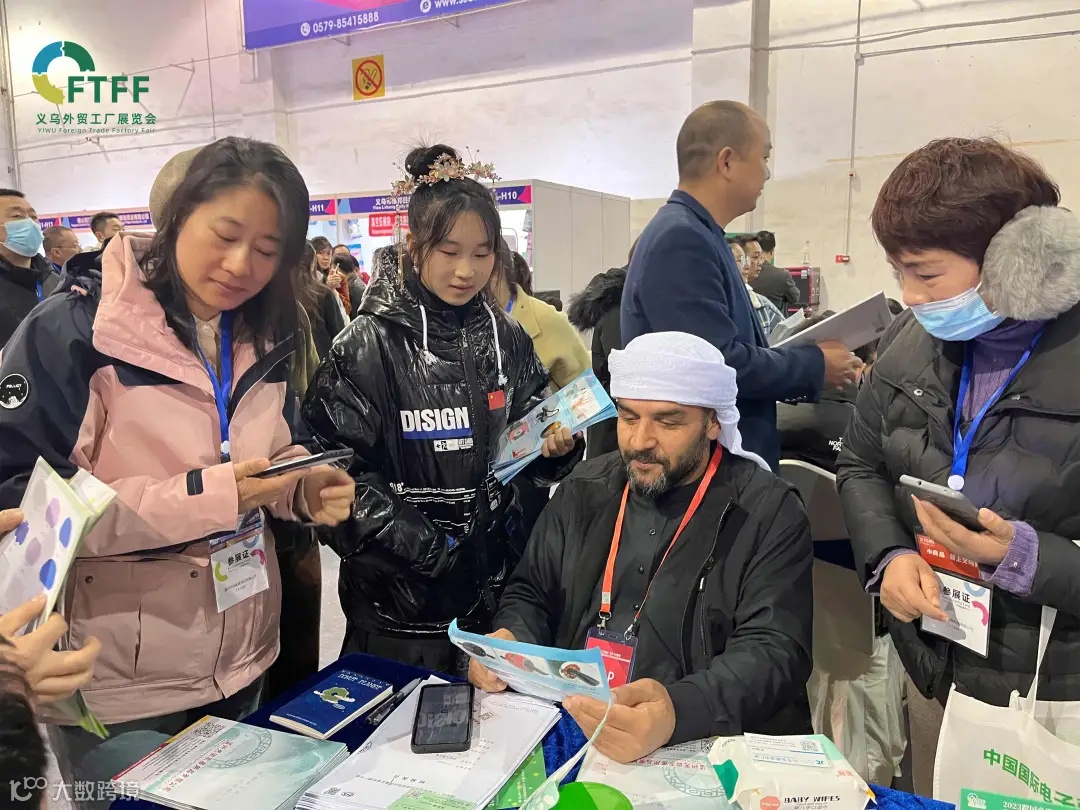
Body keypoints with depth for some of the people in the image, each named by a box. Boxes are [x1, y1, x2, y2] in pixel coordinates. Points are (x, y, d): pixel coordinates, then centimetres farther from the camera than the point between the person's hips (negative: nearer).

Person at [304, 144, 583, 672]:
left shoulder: (507, 341, 3)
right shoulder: (372, 343, -11)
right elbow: (342, 467, -14)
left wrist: (557, 448, -10)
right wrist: (426, 548, -19)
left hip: (495, 586, 4)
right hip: (400, 595, -4)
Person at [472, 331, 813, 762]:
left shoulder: (769, 513, -5)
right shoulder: (584, 490, 8)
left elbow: (775, 651, -14)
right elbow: (531, 595, 13)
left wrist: (677, 711, -32)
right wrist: (509, 643, -10)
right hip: (565, 732, 4)